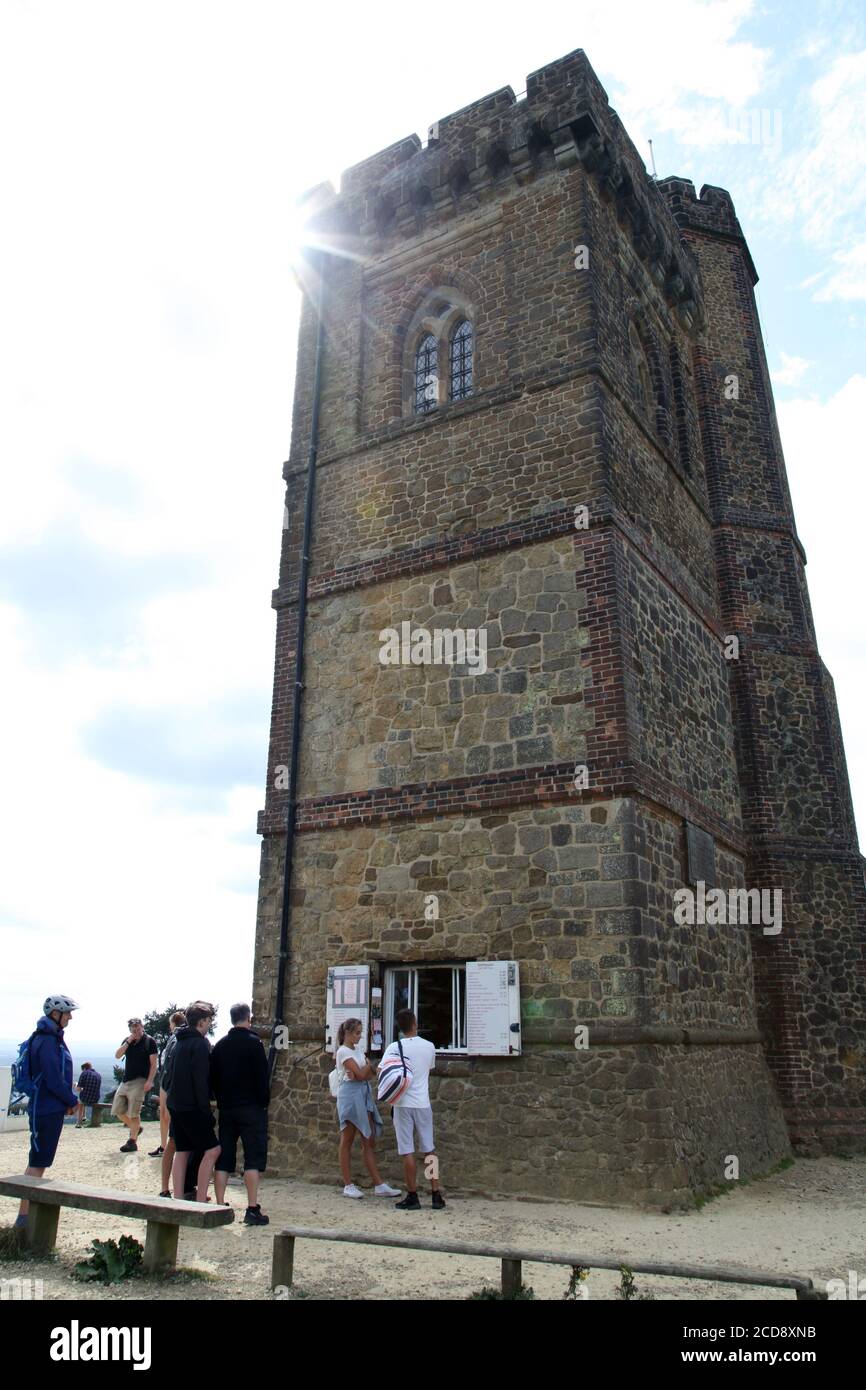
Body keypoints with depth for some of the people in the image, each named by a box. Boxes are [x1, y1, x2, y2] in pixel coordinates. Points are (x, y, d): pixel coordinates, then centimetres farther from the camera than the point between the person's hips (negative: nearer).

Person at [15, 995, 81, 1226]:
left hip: (52, 1109, 10)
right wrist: (72, 1101, -9)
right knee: (38, 1163, -6)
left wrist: (69, 1099, 8)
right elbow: (53, 1079, -20)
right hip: (47, 1109, -10)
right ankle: (24, 1216, -1)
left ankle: (31, 1208, 25)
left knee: (40, 1161, 16)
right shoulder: (46, 1041, -18)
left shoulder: (53, 1038, 13)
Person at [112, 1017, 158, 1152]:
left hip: (139, 1081, -7)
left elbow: (154, 1063, -10)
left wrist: (149, 1081, -18)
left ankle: (132, 1142, 4)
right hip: (126, 1080, 7)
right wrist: (128, 1042, -13)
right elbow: (117, 1055, -2)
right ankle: (135, 1128, 29)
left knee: (133, 1113, -7)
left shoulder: (150, 1041, -8)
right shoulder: (127, 1041, 10)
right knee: (117, 1110, 9)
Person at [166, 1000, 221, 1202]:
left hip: (176, 1104, 9)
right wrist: (206, 1109, -16)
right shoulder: (200, 1043, -14)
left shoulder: (180, 1042, 14)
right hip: (192, 1107, -9)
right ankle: (200, 1200, -5)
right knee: (212, 1149, -3)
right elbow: (200, 1079, -19)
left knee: (181, 1151, 12)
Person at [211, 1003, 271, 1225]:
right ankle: (252, 1209, -6)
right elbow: (261, 1076, -12)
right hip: (251, 1108, -6)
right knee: (254, 1157, -2)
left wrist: (221, 1101, 17)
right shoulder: (253, 1042, -9)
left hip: (226, 1109, 6)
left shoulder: (220, 1045, 9)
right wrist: (264, 1101, -2)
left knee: (223, 1159, 11)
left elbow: (213, 1078, 12)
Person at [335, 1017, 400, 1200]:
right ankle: (348, 1185, 10)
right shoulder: (343, 1051, -9)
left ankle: (379, 1185, 5)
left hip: (364, 1094, 7)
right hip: (349, 1094, -7)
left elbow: (368, 1075, 6)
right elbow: (361, 1074, -14)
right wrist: (368, 1065, 3)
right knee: (347, 1141, 3)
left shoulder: (358, 1049, 13)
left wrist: (360, 1073, -14)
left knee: (369, 1140, 5)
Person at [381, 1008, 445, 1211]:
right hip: (423, 1103, 3)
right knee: (429, 1150, 11)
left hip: (403, 1104, -3)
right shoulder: (429, 1046, 2)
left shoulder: (394, 1048, -8)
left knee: (407, 1152, 3)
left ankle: (412, 1197, 8)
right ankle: (436, 1196, 14)